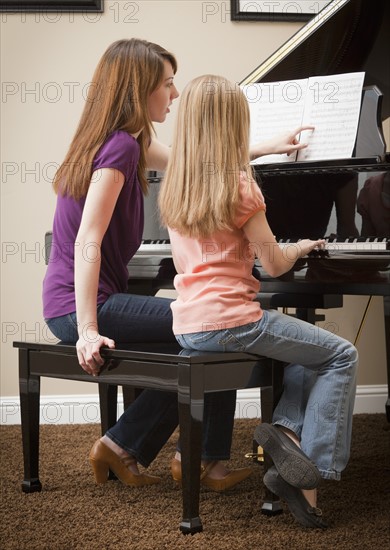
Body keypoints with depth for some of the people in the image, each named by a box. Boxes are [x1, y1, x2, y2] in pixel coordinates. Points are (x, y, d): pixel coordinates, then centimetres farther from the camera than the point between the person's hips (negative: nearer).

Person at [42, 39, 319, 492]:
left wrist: (266, 147, 33)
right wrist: (88, 330, -25)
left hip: (72, 307, 10)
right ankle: (208, 462, 8)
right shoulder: (121, 145, -17)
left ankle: (123, 450, 17)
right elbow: (87, 242, -23)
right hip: (87, 305, -10)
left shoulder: (123, 141, 12)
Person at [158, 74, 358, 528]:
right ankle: (312, 468, -4)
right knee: (341, 356, 6)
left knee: (301, 353, 27)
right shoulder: (239, 185, -10)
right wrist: (299, 248, 15)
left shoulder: (173, 188, 10)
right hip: (230, 320, -8)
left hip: (187, 327, 8)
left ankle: (286, 430, 1)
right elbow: (274, 265, -7)